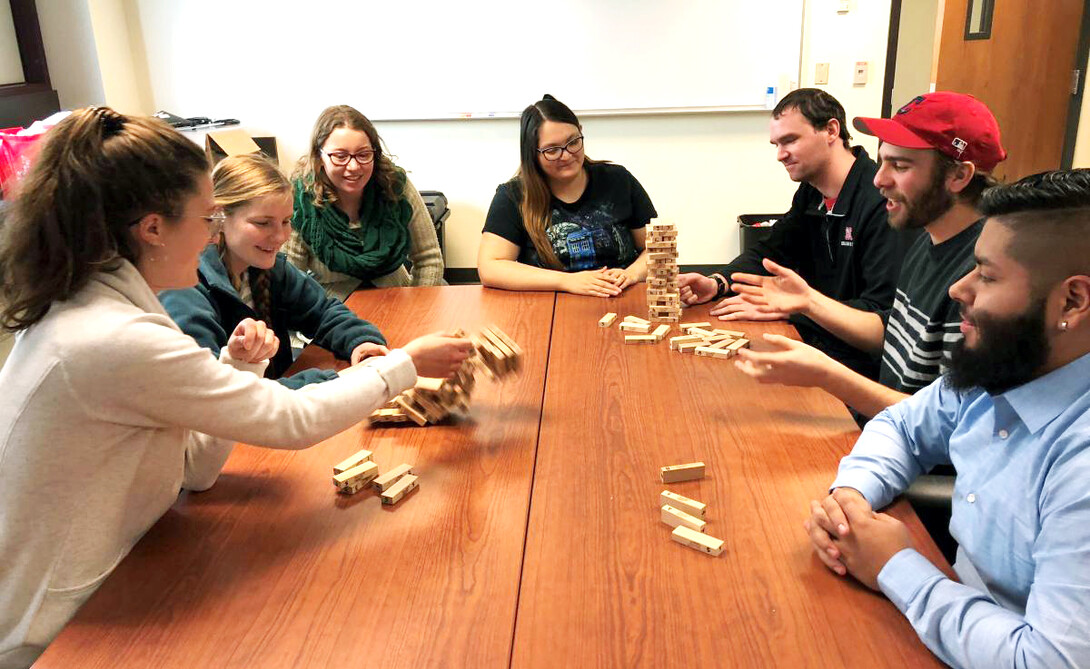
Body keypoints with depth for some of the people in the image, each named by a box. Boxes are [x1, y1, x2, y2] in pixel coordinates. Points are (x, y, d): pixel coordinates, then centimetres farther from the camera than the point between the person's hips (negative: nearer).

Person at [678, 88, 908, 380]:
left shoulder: (883, 201, -21)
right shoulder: (811, 194, 7)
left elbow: (882, 311, -26)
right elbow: (769, 252, 14)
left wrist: (784, 307, -26)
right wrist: (718, 283, -7)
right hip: (814, 340, 8)